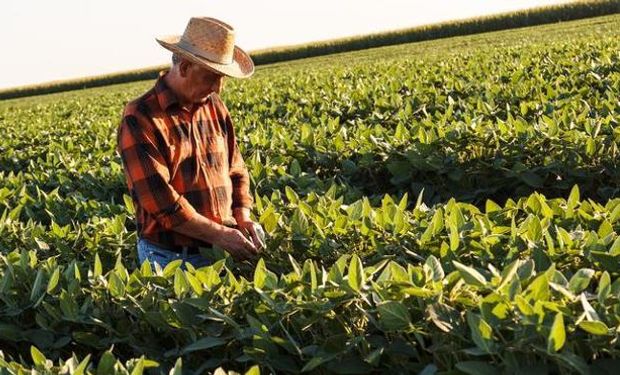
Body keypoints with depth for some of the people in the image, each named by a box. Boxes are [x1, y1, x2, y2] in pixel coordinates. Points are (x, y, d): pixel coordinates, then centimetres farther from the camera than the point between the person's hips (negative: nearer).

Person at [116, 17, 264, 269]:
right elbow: (160, 200, -20)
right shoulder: (140, 119, -14)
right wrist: (220, 235, -19)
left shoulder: (214, 107, 7)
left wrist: (242, 219, -4)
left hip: (221, 251, 6)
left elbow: (235, 170, 14)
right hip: (170, 257, -6)